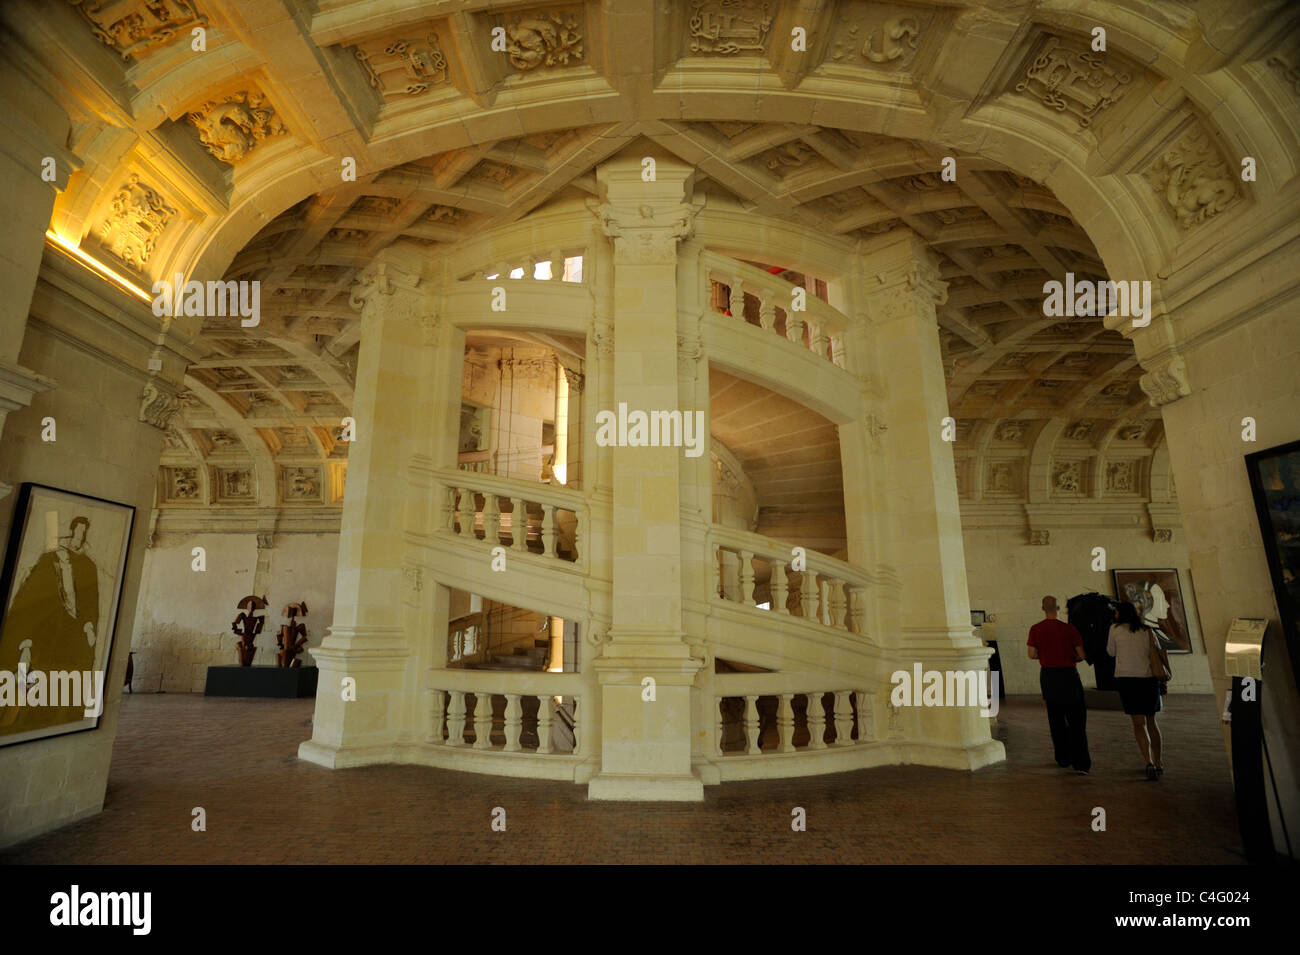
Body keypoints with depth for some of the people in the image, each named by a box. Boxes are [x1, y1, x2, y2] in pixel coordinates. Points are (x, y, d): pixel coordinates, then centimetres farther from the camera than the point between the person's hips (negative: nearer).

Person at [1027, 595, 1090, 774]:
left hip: (1048, 675, 2)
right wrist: (1071, 658, 15)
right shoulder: (1068, 629, -10)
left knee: (1056, 720, 14)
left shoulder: (1035, 629, -5)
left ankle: (1063, 759, 21)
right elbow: (1081, 655, -6)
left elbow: (1032, 655, -4)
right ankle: (1081, 763, 0)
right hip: (1068, 675, -2)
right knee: (1077, 721, 5)